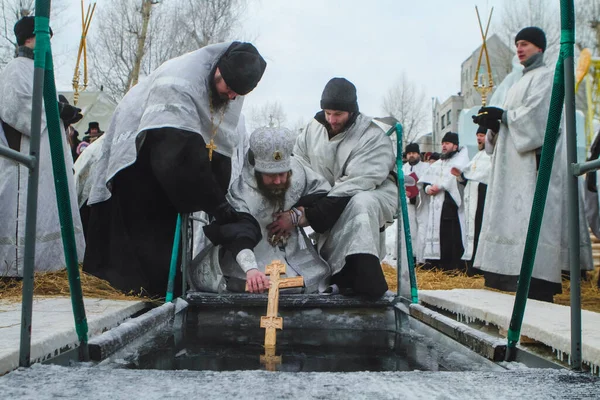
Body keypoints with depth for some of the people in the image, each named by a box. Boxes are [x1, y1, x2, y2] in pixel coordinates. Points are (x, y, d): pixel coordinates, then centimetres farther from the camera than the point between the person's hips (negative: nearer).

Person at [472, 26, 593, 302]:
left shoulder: (544, 76, 0)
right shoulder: (521, 83, 25)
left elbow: (535, 114, -15)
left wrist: (502, 115, -10)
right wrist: (494, 124, 1)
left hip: (534, 159, -9)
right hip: (516, 165, 9)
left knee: (533, 220, -15)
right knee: (515, 218, 3)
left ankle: (540, 293, -16)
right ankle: (527, 285, 5)